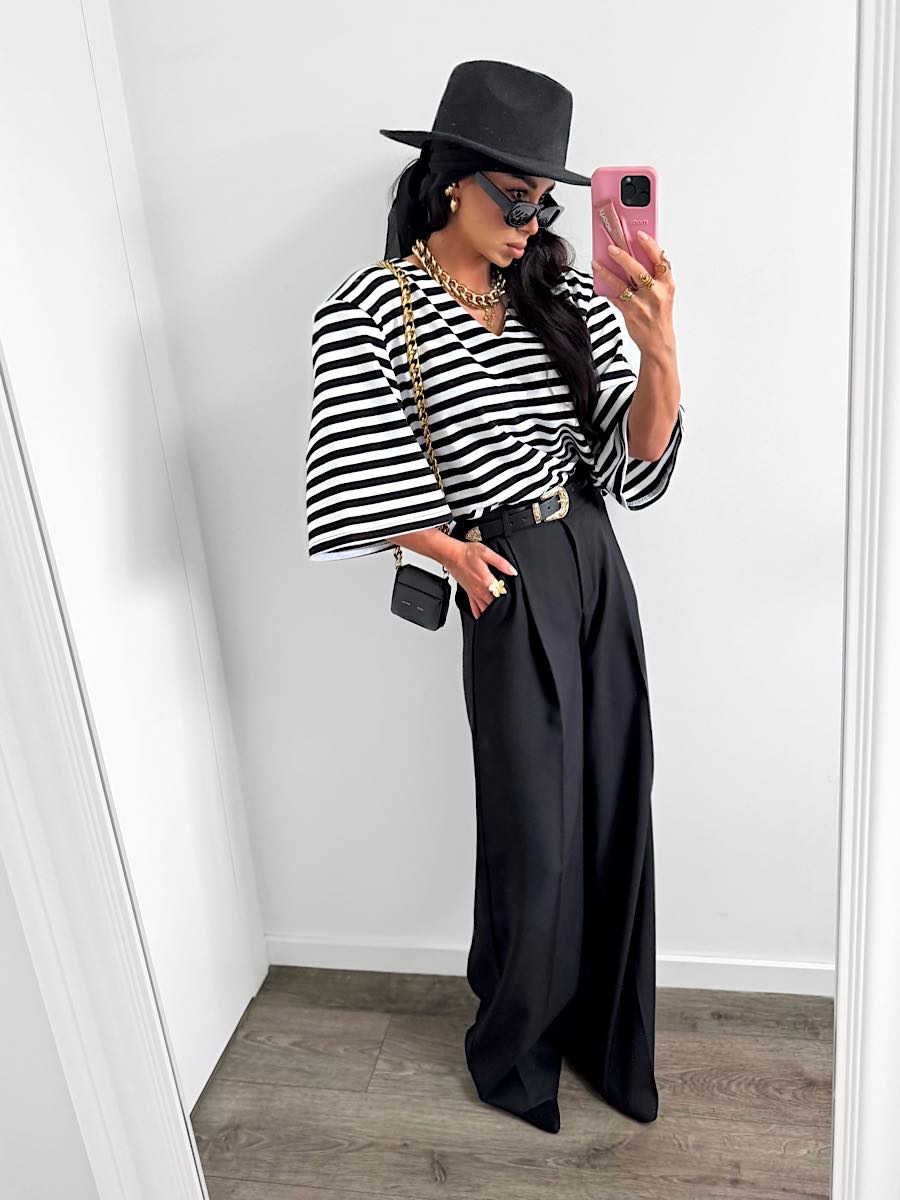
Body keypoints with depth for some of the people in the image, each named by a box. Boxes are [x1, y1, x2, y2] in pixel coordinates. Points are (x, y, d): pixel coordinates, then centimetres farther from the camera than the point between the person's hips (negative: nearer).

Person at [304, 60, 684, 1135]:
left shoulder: (558, 294, 4)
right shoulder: (369, 312, -8)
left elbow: (637, 463, -4)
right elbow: (371, 490, -6)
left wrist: (658, 346, -18)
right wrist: (457, 552, -13)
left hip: (598, 566, 5)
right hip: (510, 590, -5)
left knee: (613, 817, 13)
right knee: (537, 842, 5)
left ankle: (606, 1040, 38)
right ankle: (510, 1049, 35)